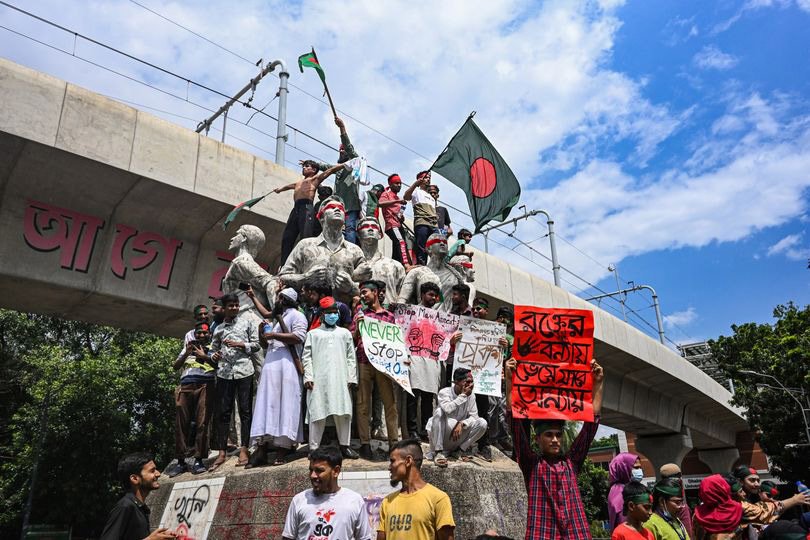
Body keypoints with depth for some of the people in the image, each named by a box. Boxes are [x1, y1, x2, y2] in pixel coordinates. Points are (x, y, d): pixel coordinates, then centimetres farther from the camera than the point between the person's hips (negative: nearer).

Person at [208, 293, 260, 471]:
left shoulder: (247, 322, 10)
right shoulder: (218, 329, 17)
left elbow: (256, 344, 5)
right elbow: (214, 349, 19)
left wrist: (240, 345, -9)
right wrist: (214, 356, -2)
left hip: (243, 370, -2)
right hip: (224, 372, 2)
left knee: (245, 410, -2)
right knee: (223, 412, 1)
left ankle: (243, 450, 2)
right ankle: (221, 453, 5)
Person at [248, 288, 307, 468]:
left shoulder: (296, 315, 3)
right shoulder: (276, 318, 29)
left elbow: (299, 337, -14)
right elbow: (265, 344, 31)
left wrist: (274, 335, -10)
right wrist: (263, 332, 11)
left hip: (287, 364, -7)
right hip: (271, 364, 7)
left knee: (285, 404, -8)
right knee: (266, 404, -3)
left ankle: (283, 448, -8)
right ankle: (261, 449, -7)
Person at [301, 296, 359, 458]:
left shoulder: (345, 333, 15)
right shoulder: (313, 334, 11)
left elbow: (351, 357, 12)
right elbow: (306, 357, 6)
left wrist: (352, 378, 4)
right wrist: (308, 377, -5)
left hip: (340, 380, 2)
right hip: (319, 380, -1)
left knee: (344, 413, 0)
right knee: (317, 413, -2)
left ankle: (344, 445, 11)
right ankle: (314, 448, 6)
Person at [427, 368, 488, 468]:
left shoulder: (471, 396, -1)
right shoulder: (444, 392, -16)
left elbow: (474, 416, -8)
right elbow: (447, 409, -36)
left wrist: (461, 424, -26)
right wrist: (463, 395, -29)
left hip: (458, 435, 4)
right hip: (440, 435, -4)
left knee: (482, 423, -17)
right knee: (439, 412, -33)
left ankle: (463, 448, 3)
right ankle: (438, 452, -25)